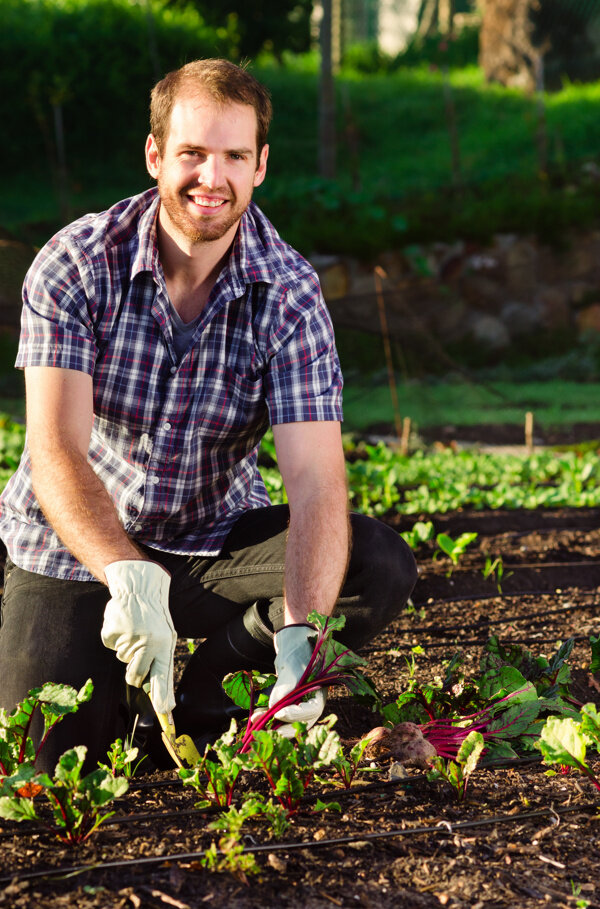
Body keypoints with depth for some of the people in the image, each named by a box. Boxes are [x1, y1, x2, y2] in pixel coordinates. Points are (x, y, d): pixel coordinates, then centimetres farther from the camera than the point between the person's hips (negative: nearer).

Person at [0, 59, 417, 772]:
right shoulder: (74, 264, -18)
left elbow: (314, 478, -25)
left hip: (217, 535, 2)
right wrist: (129, 577, -48)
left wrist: (299, 634, -43)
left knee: (379, 568, -22)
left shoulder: (289, 293, -15)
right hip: (76, 547, -2)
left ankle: (178, 698, -9)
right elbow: (58, 452, -29)